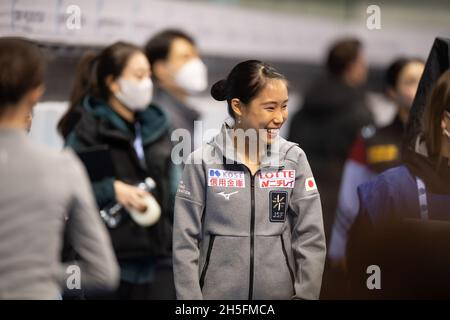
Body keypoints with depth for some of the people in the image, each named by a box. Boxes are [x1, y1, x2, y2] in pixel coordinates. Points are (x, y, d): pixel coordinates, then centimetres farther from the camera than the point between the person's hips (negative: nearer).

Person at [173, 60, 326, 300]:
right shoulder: (202, 162, -6)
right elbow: (185, 243, -5)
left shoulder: (294, 159, -2)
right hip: (216, 293, -1)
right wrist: (191, 299, -9)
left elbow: (311, 239, -2)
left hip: (280, 293, 1)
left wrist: (304, 296, -8)